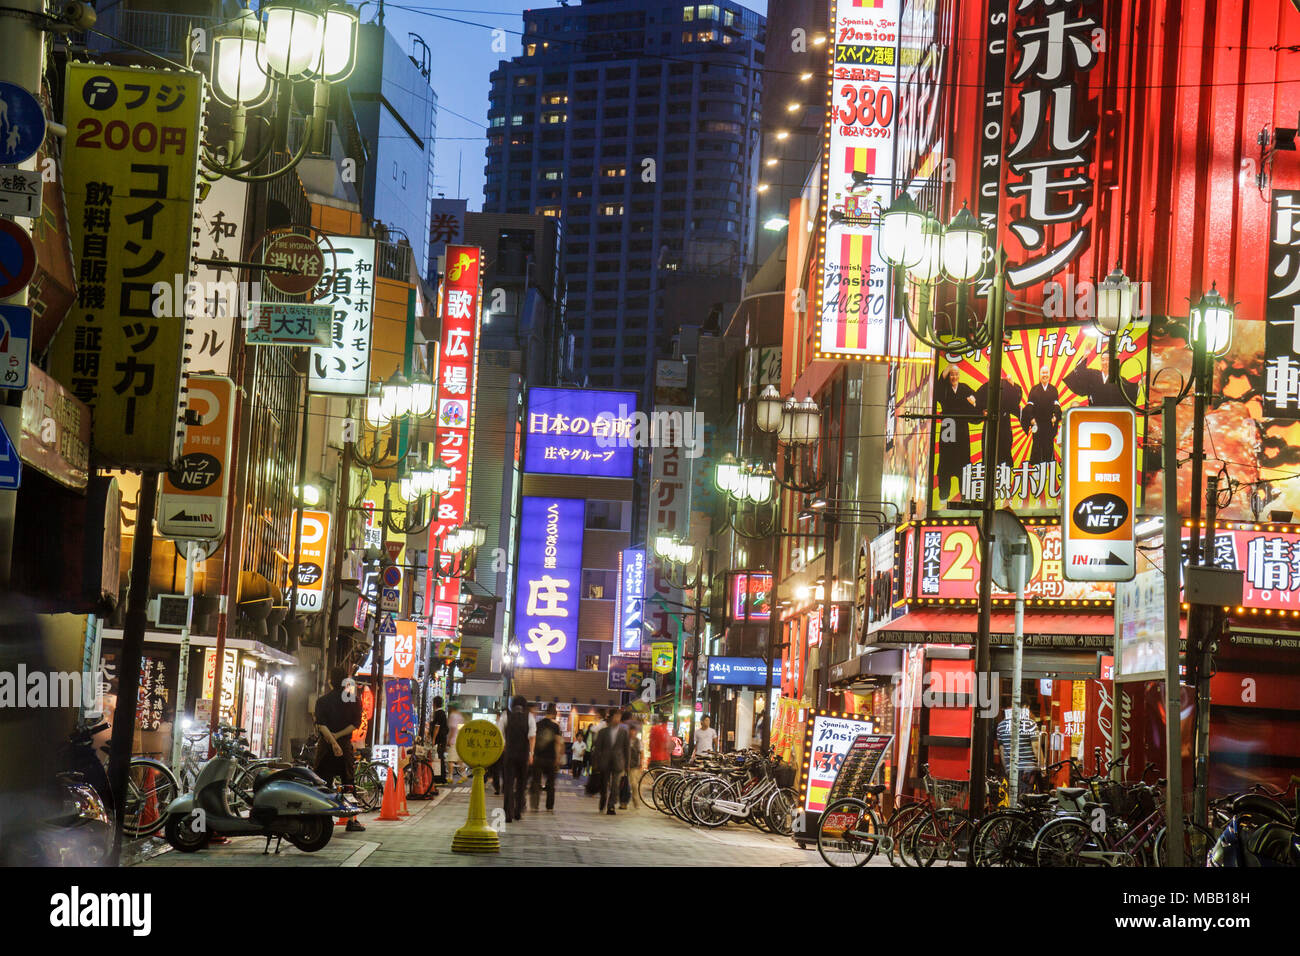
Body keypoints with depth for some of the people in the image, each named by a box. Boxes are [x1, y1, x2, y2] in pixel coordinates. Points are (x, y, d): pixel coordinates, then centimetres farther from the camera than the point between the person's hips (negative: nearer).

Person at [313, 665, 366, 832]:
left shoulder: (323, 700, 1)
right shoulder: (354, 700, 2)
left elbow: (321, 724, -12)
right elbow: (356, 724, -6)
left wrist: (333, 741, -19)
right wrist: (338, 736, -8)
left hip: (326, 745, 0)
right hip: (346, 745, 0)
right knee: (348, 783, 5)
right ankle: (351, 821, 3)